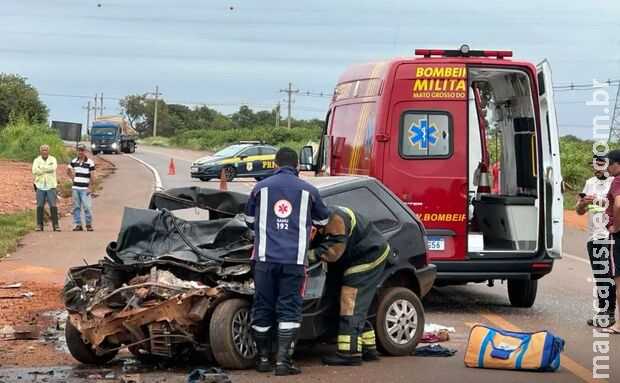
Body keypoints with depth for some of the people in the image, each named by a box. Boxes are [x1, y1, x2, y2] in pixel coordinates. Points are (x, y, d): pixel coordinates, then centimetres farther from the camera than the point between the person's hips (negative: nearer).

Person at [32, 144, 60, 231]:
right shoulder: (37, 160, 7)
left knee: (53, 206, -4)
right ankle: (39, 225, 7)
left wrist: (41, 168, -10)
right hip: (40, 185, 1)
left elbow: (53, 167, -14)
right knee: (40, 206, 2)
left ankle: (55, 224, -1)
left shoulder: (52, 159, 6)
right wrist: (47, 169, -11)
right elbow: (34, 171, -10)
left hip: (51, 185, -1)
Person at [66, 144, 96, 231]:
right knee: (76, 207, 5)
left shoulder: (90, 162, -3)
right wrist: (74, 178, 13)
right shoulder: (74, 162, 10)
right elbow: (68, 170, 27)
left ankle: (89, 224, 0)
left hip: (85, 189, -4)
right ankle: (78, 224, 10)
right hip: (75, 188, 4)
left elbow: (92, 176, -5)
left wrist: (89, 188, -12)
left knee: (87, 206, -9)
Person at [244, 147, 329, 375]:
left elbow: (249, 219, 23)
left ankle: (263, 359, 16)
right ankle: (283, 361, -7)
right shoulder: (308, 191, 7)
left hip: (265, 258, 1)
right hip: (295, 259, -1)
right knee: (289, 310, 1)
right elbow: (322, 221, 23)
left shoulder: (261, 187, 8)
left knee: (262, 309, 10)